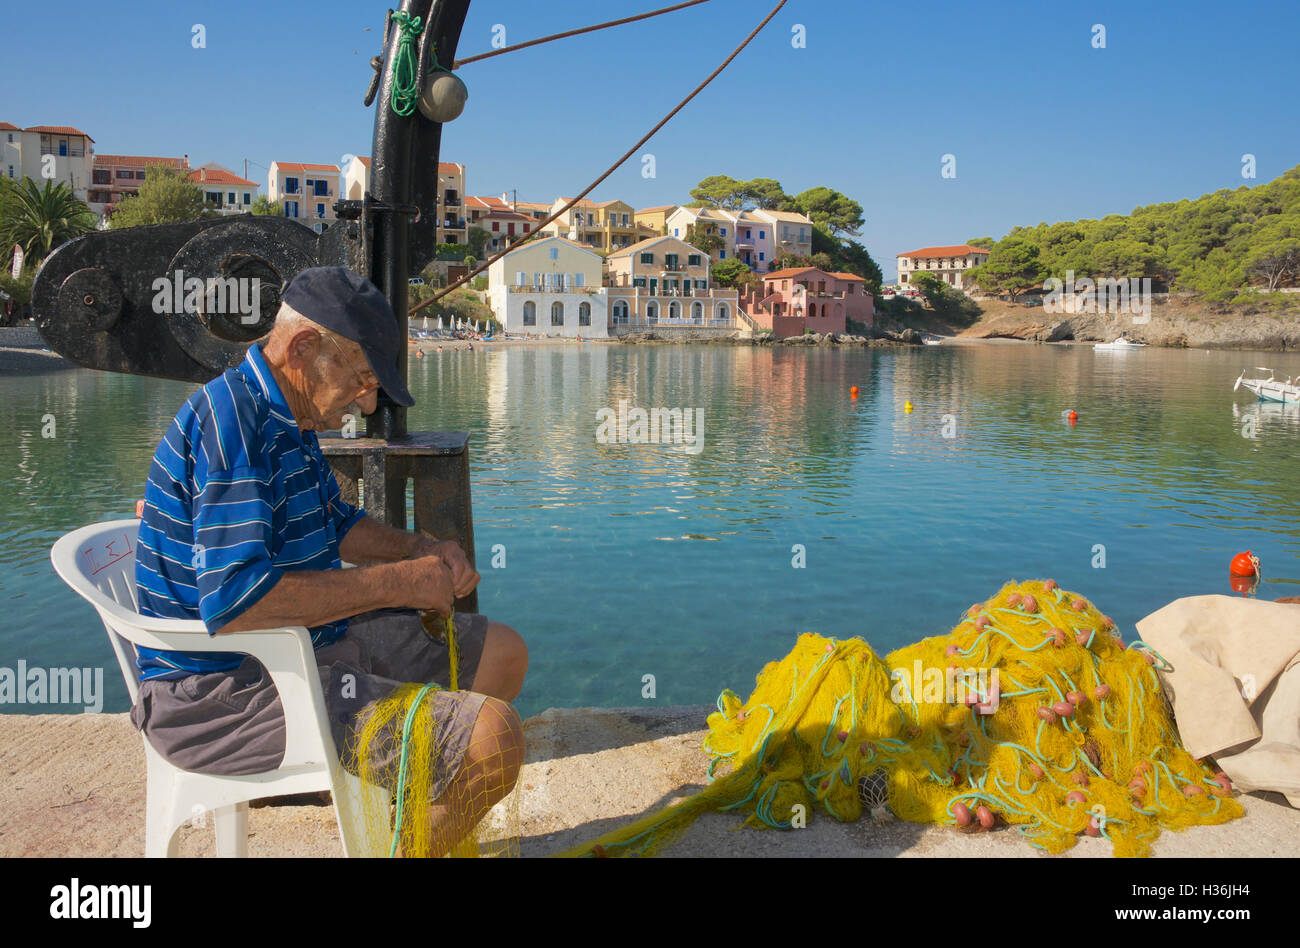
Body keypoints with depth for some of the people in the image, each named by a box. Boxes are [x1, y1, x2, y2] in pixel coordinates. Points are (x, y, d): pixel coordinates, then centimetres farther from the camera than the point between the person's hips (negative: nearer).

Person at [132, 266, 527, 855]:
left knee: (500, 653, 14)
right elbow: (233, 601, -31)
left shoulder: (287, 420, 12)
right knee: (492, 739, -24)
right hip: (226, 691, -10)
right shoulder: (232, 420, -21)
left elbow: (337, 525, 25)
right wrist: (395, 582, -23)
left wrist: (421, 551, 5)